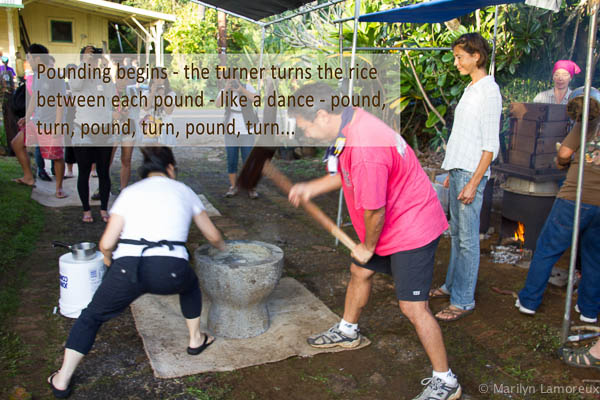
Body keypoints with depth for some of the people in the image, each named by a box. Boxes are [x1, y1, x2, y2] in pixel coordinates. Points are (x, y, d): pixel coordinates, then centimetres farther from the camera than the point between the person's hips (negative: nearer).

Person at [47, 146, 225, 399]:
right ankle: (196, 339, 45)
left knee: (91, 317, 26)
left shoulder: (130, 192, 17)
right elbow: (213, 236, 28)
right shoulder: (183, 191, 19)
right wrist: (222, 248, 50)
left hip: (128, 268, 0)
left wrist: (109, 261, 29)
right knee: (189, 284, 36)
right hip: (169, 271, 0)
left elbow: (106, 244, 7)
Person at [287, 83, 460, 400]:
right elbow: (348, 175, 15)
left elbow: (373, 210, -26)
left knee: (413, 307, -6)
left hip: (412, 229, -10)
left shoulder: (365, 148, -34)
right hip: (391, 224, 10)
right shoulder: (352, 121, -2)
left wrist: (368, 246, -9)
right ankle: (347, 332, 49)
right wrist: (312, 188, 8)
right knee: (360, 271, 24)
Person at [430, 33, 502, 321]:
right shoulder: (471, 89, 16)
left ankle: (464, 300, 5)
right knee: (456, 233, 16)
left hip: (471, 173, -9)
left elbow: (490, 145, -15)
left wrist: (473, 182, -19)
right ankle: (452, 285, 28)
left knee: (467, 238, -4)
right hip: (458, 169, 9)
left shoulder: (489, 91, -11)